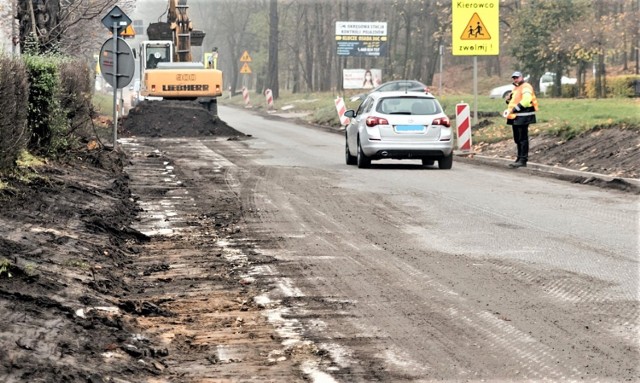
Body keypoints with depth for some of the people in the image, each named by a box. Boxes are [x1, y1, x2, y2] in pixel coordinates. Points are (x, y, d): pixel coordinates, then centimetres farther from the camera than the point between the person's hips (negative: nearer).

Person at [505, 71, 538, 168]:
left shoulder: (526, 87, -9)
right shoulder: (515, 88, 23)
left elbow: (526, 100, -23)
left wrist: (515, 109, -25)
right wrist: (508, 100, 11)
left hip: (522, 117, -10)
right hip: (515, 117, 10)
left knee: (523, 139, -10)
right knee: (517, 139, 13)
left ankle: (523, 160, -12)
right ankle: (519, 158, 20)